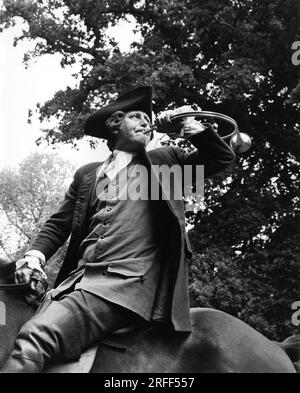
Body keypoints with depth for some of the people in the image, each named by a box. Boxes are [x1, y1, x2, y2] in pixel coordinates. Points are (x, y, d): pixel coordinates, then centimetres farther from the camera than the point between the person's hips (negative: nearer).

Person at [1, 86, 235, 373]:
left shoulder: (166, 161, 18)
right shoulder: (87, 174, 23)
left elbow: (223, 157, 20)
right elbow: (58, 224, 21)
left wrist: (189, 126, 10)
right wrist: (36, 254, 3)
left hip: (129, 282, -5)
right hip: (77, 279, 5)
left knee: (36, 337, -26)